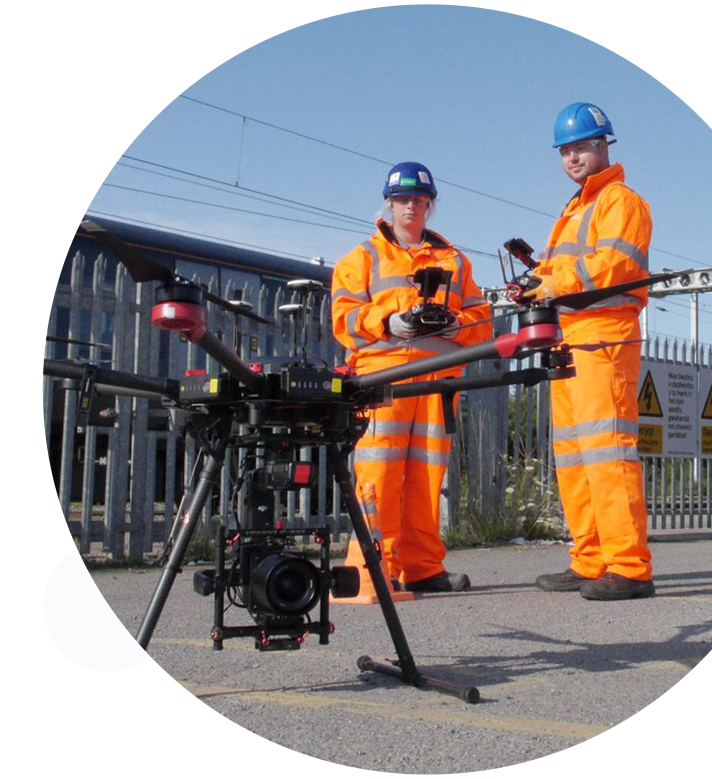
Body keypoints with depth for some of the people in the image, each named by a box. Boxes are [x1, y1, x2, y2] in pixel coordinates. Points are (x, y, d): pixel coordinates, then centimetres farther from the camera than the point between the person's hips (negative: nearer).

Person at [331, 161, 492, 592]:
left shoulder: (453, 260, 25)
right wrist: (387, 323, -12)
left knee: (428, 473, -1)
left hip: (438, 377, 3)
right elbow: (344, 317, 6)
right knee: (379, 472, -11)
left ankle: (422, 567, 5)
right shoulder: (364, 257, 17)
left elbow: (480, 317, 18)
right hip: (380, 371, -2)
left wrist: (457, 324, -4)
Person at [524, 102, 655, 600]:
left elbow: (615, 262, -15)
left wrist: (556, 283, -9)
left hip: (603, 334, -10)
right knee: (572, 454, 8)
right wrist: (538, 279, 5)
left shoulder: (621, 200, 0)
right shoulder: (574, 211, 29)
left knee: (607, 449, -16)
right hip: (569, 339, 10)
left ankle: (629, 568, -16)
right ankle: (589, 564, 12)